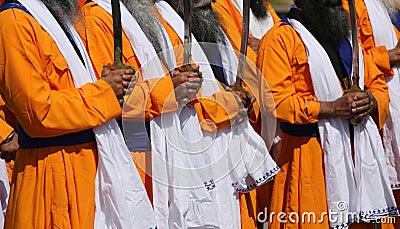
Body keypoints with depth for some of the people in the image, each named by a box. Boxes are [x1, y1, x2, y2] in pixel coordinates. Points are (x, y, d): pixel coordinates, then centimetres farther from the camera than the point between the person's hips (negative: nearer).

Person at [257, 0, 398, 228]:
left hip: (360, 150, 6)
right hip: (312, 156, -6)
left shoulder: (346, 35, 21)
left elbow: (378, 84, 23)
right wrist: (332, 108, -19)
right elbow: (275, 100, -14)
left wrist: (371, 101, -2)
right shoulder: (281, 37, -3)